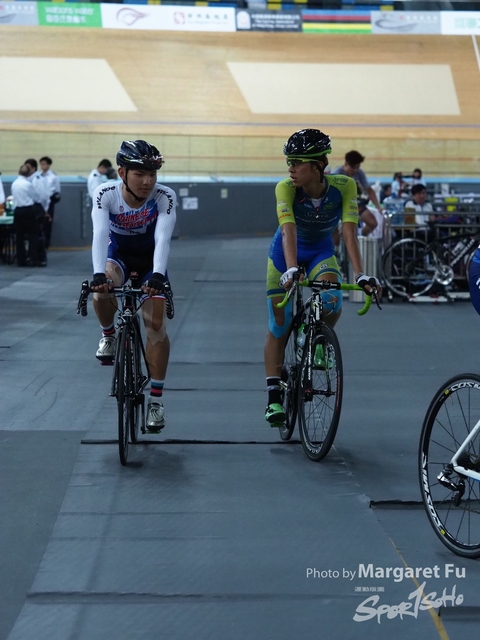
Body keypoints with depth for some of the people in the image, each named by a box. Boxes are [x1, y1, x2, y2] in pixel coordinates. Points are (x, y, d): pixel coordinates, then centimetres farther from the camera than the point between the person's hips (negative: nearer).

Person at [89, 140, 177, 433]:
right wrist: (98, 273, -54)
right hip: (118, 254, 0)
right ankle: (108, 335, 2)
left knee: (156, 324, -12)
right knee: (102, 294, -32)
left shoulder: (165, 197, -29)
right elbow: (100, 234, -38)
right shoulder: (105, 194, -27)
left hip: (150, 258, 0)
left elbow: (163, 238, -39)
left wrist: (158, 275, -56)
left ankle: (156, 399, -3)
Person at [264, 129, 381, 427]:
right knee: (279, 325, -3)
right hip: (286, 253, 0)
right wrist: (291, 269, -55)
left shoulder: (344, 186, -26)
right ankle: (274, 396, 7)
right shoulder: (286, 188, -29)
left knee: (332, 302, -28)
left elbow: (349, 232, -31)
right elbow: (289, 230, -40)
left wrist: (360, 274, -43)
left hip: (321, 252, 0)